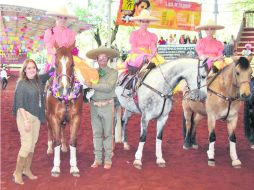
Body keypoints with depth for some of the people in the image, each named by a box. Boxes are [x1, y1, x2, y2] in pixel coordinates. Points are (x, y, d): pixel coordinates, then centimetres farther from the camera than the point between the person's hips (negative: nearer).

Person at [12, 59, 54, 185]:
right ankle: (17, 173, 7)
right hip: (25, 116, -6)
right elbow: (19, 104, -13)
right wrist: (26, 120, -19)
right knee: (26, 144, -7)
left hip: (37, 117, 6)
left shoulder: (39, 80, 5)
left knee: (33, 144, 11)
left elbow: (50, 73, 22)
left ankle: (27, 170, 25)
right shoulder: (22, 83, -11)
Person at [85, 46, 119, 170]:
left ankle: (108, 159, 13)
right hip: (94, 105, 3)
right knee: (96, 133, 10)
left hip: (107, 105, -3)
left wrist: (92, 85, -20)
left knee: (107, 133, 5)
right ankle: (97, 158, 20)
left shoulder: (113, 72, -3)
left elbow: (108, 87, -17)